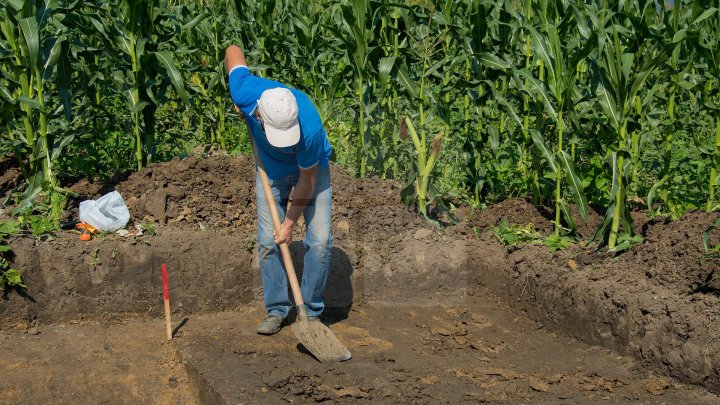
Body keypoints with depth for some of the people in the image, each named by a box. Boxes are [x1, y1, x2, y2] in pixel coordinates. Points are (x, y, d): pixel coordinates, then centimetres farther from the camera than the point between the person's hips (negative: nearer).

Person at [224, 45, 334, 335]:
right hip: (271, 169, 3)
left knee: (320, 240, -10)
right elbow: (233, 51, -12)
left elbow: (307, 180, -24)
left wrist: (289, 224, -15)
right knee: (268, 241, -3)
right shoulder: (245, 93, -34)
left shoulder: (310, 128, -41)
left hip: (311, 168, -3)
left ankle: (311, 311, 5)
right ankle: (277, 310, 8)